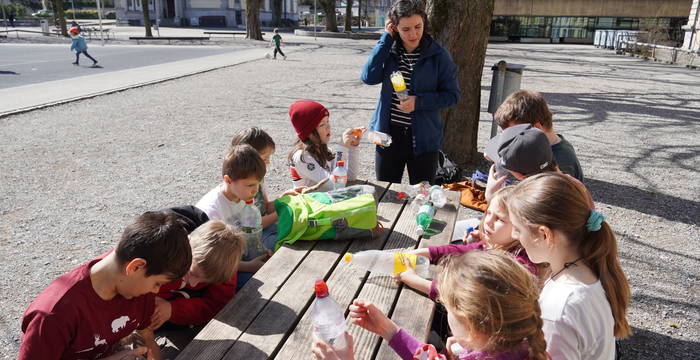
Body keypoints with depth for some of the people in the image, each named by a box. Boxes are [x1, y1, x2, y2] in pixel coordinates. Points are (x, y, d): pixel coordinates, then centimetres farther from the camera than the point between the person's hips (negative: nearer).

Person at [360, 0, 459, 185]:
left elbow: (452, 95, -4)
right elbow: (369, 77, -14)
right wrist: (386, 38, -11)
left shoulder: (438, 55, -6)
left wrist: (419, 101, -19)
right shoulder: (389, 49, 2)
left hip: (423, 138, -2)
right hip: (388, 134, 2)